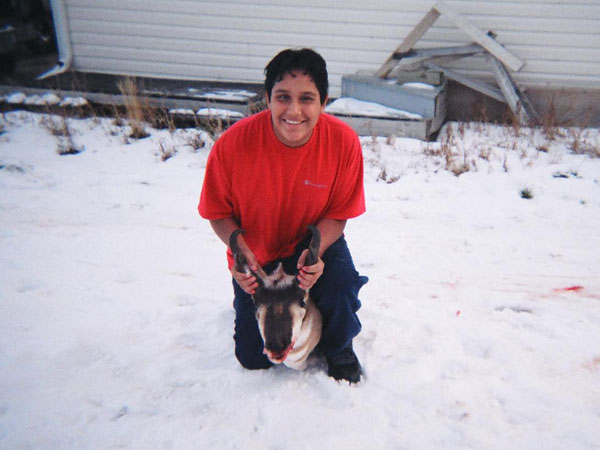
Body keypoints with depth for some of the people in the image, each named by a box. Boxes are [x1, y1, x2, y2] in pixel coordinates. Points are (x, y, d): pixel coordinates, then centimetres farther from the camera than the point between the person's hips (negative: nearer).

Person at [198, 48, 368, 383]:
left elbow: (338, 213, -12)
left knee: (342, 287, -32)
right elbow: (219, 212, -12)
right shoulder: (234, 143, -27)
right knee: (254, 358, 5)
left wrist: (314, 252, -31)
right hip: (256, 255, 0)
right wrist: (240, 251, -30)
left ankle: (338, 347, 6)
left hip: (317, 240, 0)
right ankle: (248, 303, 42)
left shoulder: (344, 141, -24)